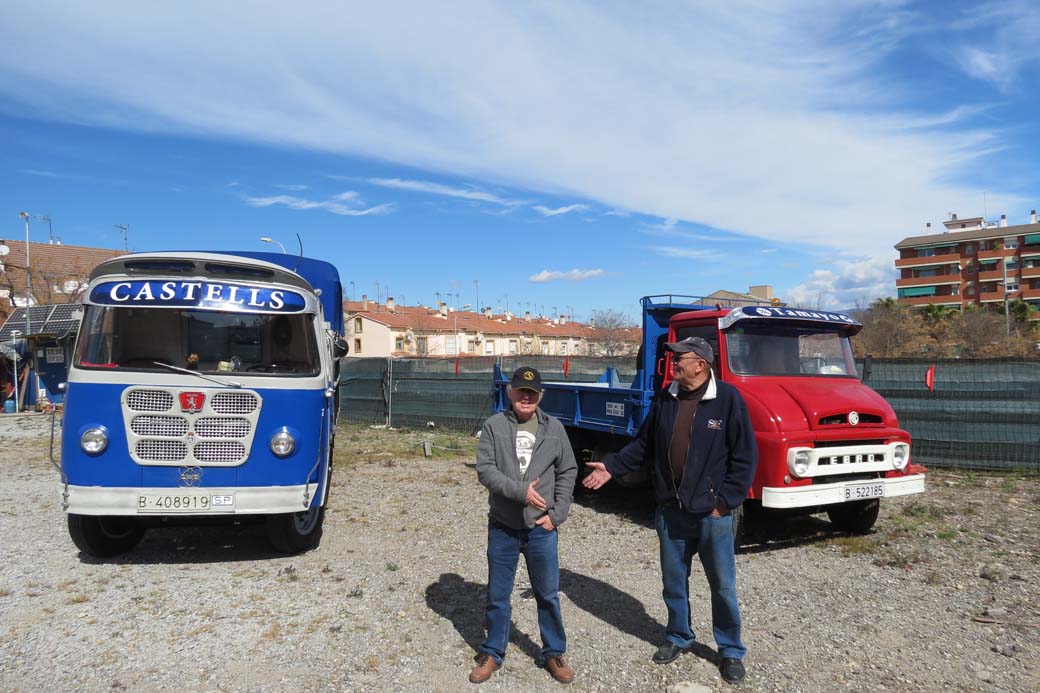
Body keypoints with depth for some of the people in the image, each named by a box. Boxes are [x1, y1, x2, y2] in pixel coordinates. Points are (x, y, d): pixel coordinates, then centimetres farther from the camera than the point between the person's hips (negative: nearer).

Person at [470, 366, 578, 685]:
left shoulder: (554, 428, 0)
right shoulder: (494, 426, -5)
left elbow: (567, 473, 4)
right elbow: (485, 469, -12)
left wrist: (557, 514, -4)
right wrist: (521, 491, -23)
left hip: (542, 528, 1)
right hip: (502, 527, -1)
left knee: (548, 595, 13)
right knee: (497, 596, 13)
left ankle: (554, 653, 31)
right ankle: (492, 654, 31)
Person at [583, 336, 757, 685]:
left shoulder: (728, 398, -12)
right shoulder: (665, 399, 3)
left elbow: (745, 455, -10)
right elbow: (644, 444, 11)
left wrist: (726, 501, -12)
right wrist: (611, 466, 2)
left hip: (712, 513, -4)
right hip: (670, 510, 4)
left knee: (722, 585, 10)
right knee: (674, 580, 17)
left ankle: (731, 651, 29)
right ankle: (679, 637, 37)